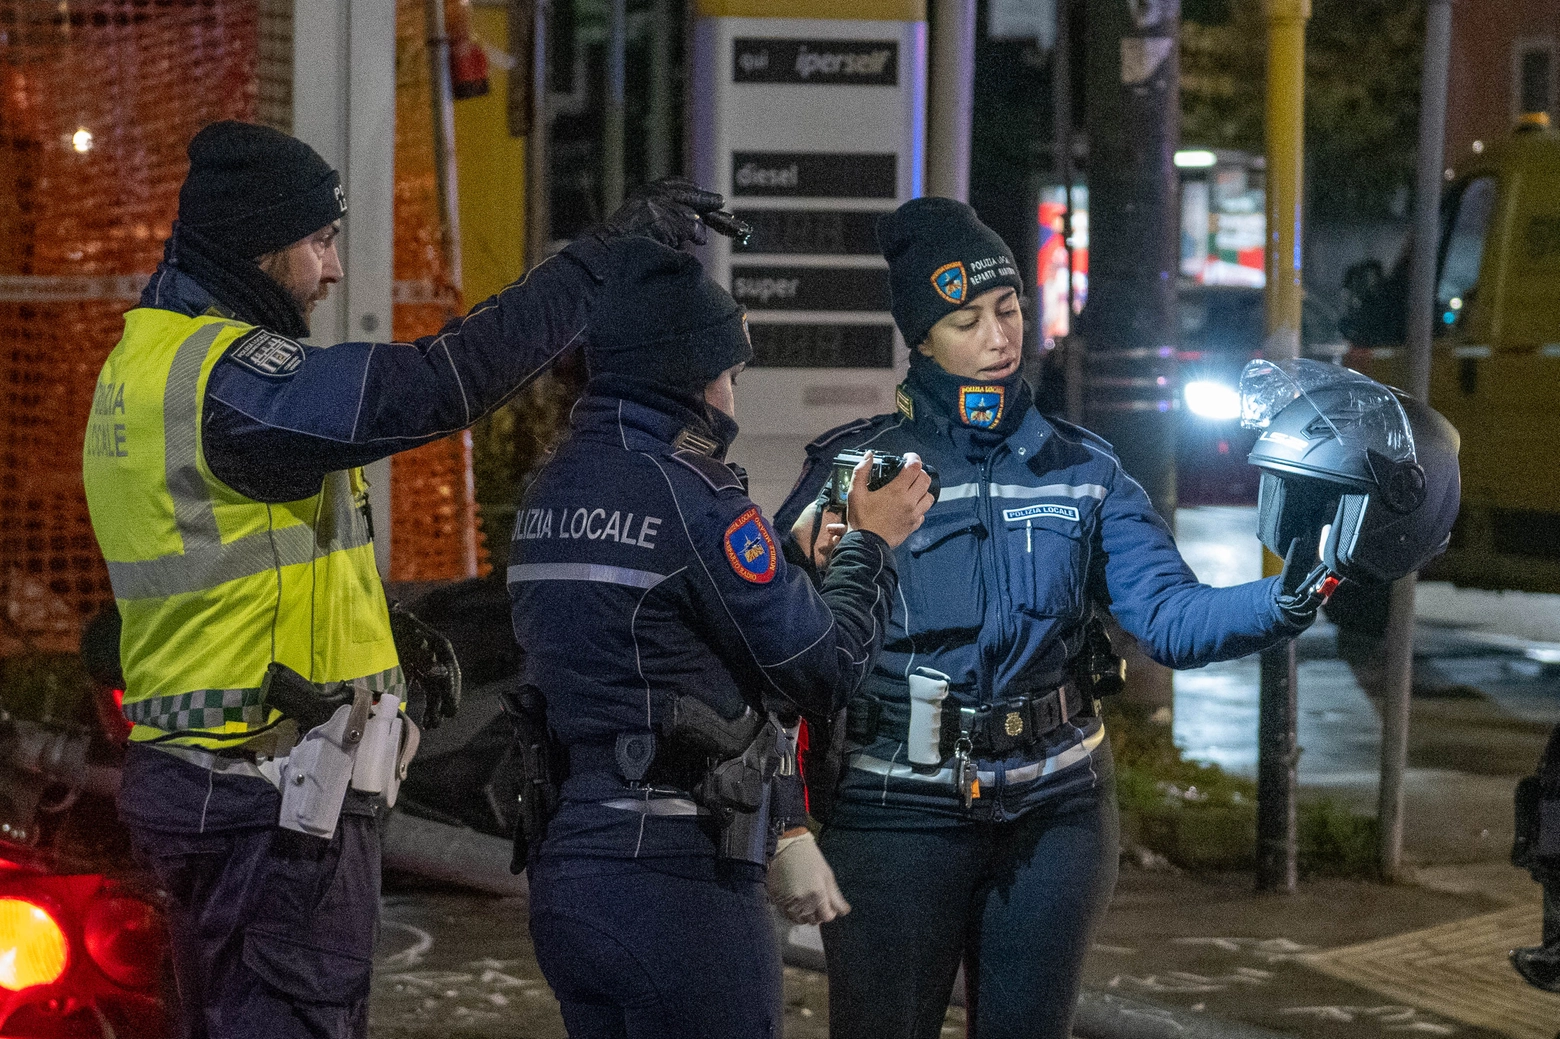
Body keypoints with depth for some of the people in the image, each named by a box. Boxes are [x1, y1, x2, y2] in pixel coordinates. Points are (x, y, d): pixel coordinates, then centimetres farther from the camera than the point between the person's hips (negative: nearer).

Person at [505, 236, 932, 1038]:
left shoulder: (551, 491, 11)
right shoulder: (688, 494, -14)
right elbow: (821, 666, -10)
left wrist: (798, 550, 18)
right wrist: (872, 544, 6)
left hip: (564, 876, 8)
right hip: (677, 882, -8)